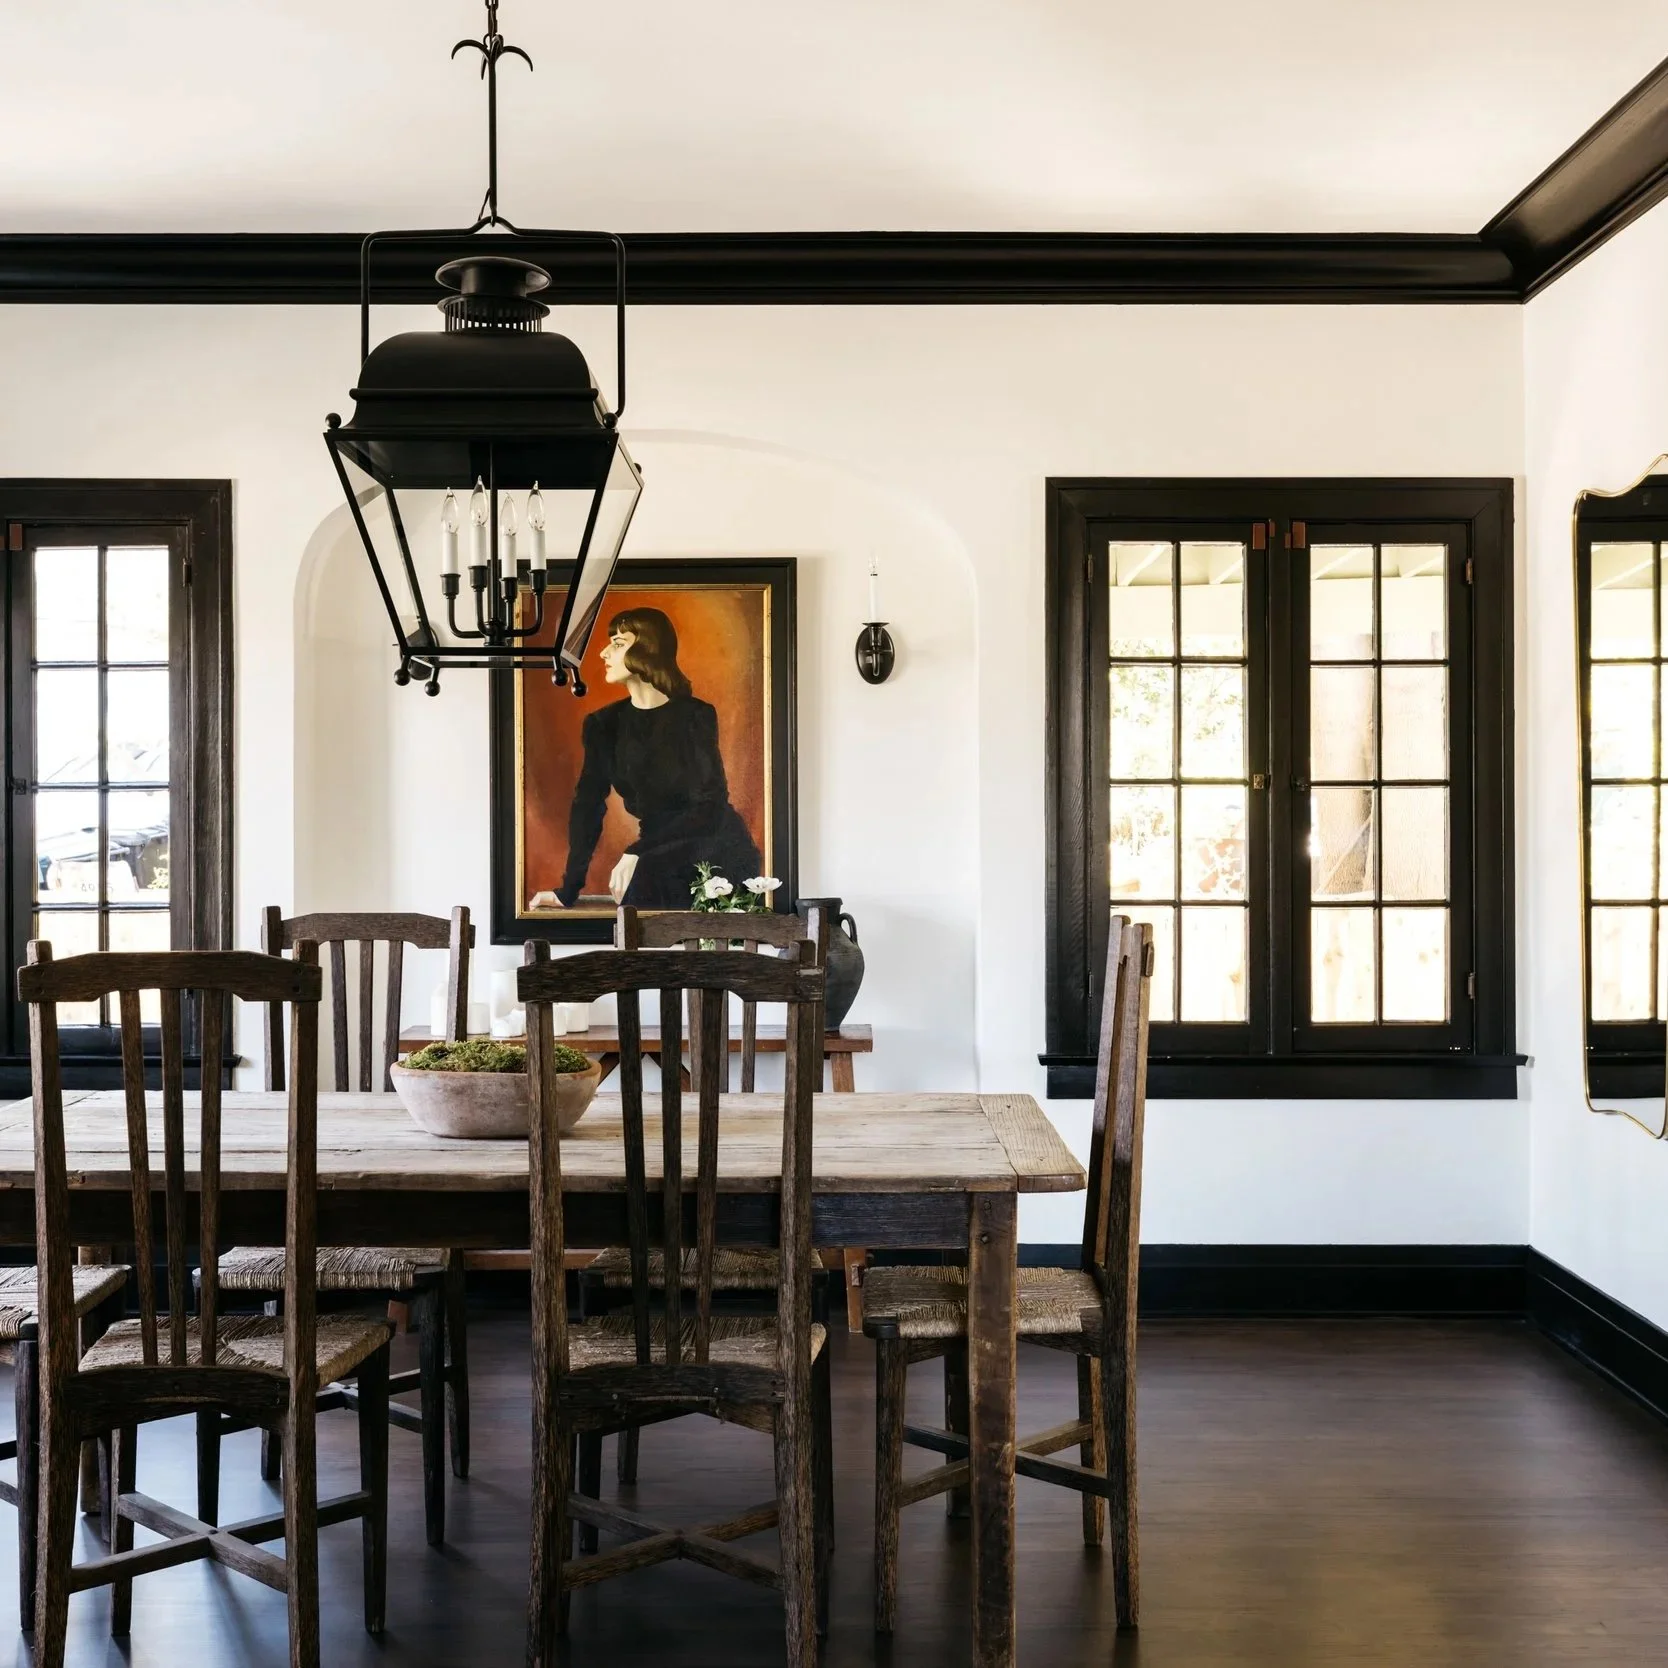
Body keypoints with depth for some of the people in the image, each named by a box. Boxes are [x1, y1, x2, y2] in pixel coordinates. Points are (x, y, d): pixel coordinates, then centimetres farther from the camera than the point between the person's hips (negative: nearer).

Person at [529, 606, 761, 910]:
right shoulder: (603, 725, 5)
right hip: (661, 860, 3)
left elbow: (708, 805, -14)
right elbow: (588, 805, 2)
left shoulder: (696, 716, -8)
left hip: (719, 853, -3)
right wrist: (568, 890, -6)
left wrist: (638, 853, -24)